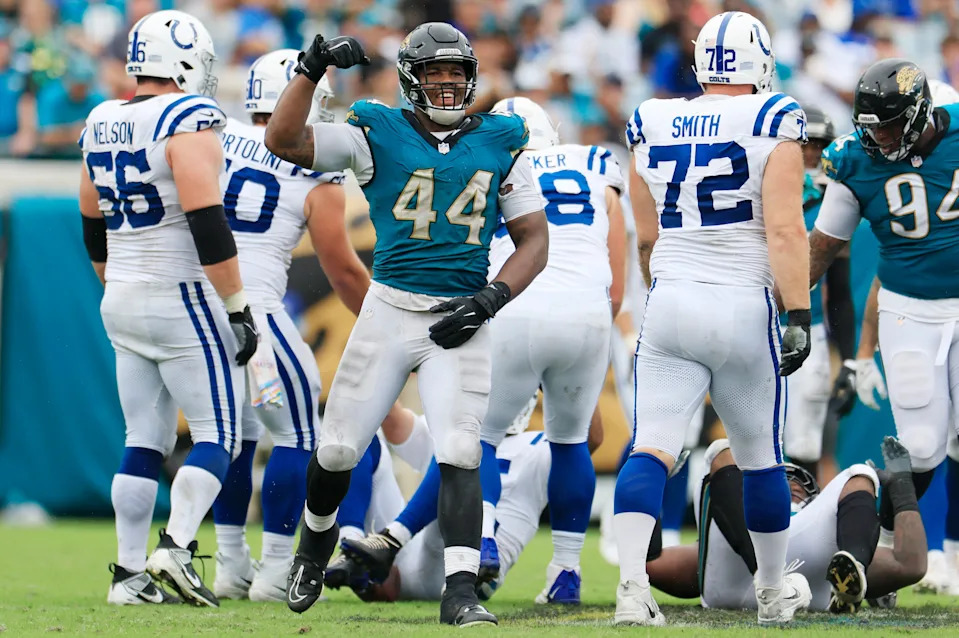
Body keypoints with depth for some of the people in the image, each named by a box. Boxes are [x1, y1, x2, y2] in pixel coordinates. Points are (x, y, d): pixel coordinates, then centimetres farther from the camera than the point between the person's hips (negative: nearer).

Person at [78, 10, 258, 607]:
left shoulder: (103, 125, 9)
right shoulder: (187, 122, -15)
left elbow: (95, 229, 17)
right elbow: (207, 223, -21)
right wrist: (238, 307, -16)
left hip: (123, 304, 7)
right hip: (183, 299, -7)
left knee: (144, 441, 11)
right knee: (217, 437, 0)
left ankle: (130, 572, 8)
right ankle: (177, 546, -15)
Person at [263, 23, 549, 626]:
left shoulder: (500, 145, 6)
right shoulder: (378, 135, 0)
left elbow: (534, 241, 7)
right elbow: (284, 140, -10)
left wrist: (490, 299, -8)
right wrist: (313, 69, -19)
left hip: (460, 321, 0)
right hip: (391, 310, 0)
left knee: (459, 452, -13)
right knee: (339, 448, 6)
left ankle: (460, 592, -14)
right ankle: (317, 539, 36)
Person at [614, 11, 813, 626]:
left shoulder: (653, 125, 7)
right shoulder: (772, 123, -6)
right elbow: (785, 230, -15)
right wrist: (799, 317, -15)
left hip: (670, 302, 3)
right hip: (742, 307, -3)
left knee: (652, 449, -4)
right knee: (761, 456, 14)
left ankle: (631, 583, -24)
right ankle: (774, 593, 29)